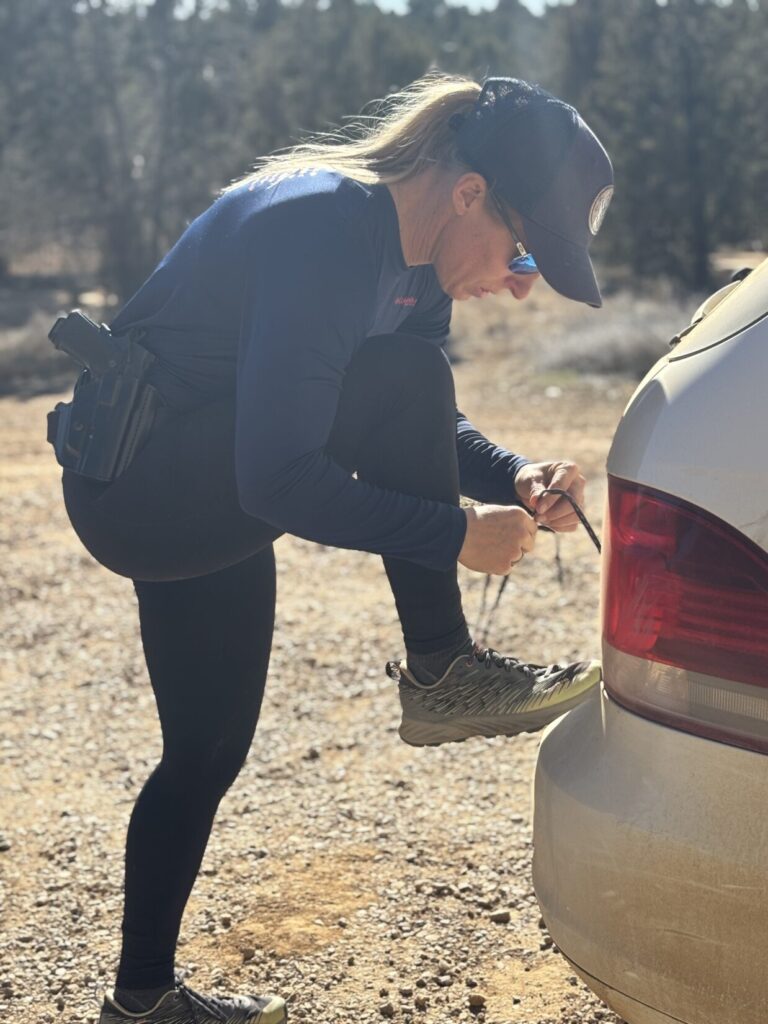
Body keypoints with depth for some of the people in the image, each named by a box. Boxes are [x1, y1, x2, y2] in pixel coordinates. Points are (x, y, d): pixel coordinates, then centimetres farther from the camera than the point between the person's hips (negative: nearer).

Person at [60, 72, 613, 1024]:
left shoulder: (415, 257, 1)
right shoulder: (324, 233, -28)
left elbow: (431, 428, 11)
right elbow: (279, 482, -32)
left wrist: (512, 478, -9)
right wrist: (458, 534, -27)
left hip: (203, 510, 10)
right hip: (133, 489, -10)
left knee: (208, 751, 14)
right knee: (400, 379, -25)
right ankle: (439, 676, -14)